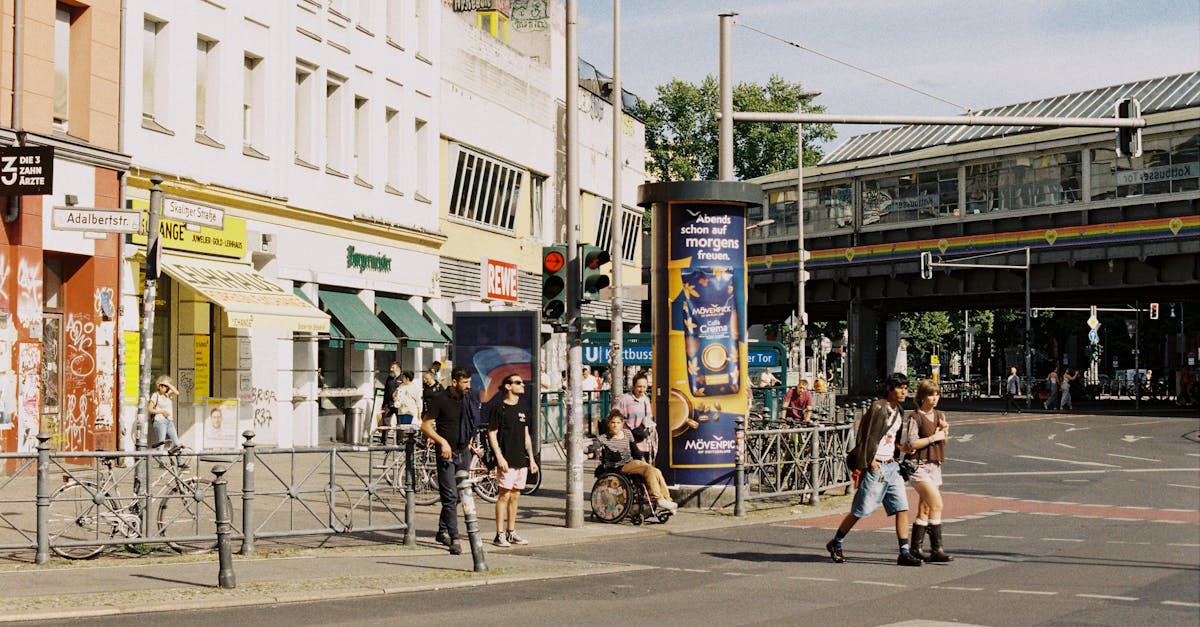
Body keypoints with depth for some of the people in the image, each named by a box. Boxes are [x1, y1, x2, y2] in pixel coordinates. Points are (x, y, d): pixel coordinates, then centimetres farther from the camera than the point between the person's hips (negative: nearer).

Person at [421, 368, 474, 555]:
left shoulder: (466, 399, 11)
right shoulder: (439, 399, -9)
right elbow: (425, 426, -9)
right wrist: (442, 441, -21)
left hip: (463, 453, 7)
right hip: (447, 454, -7)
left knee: (458, 495, 12)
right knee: (450, 496, -11)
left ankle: (443, 531, 26)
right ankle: (454, 539, -14)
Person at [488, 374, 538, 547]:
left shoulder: (521, 410, 16)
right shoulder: (499, 408, -6)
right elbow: (492, 434, -9)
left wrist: (531, 458, 15)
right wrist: (499, 457, -16)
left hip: (521, 460, 7)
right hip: (506, 460, -7)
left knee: (515, 496, 10)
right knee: (504, 495, -7)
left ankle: (511, 532, 16)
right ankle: (500, 535, -4)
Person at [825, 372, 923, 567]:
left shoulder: (898, 411, 12)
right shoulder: (878, 408, -14)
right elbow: (869, 437, -15)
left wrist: (893, 458, 11)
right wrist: (872, 464, -16)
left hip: (891, 465, 8)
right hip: (875, 466, -8)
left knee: (902, 508, -2)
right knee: (860, 510, 0)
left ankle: (904, 553, -1)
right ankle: (835, 544, 18)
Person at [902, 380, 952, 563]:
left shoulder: (940, 416, 13)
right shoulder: (915, 418, -7)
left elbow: (942, 442, 17)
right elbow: (911, 444, -14)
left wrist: (944, 431, -3)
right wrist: (933, 437, -11)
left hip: (935, 465, 7)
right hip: (920, 465, -7)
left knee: (924, 510, 9)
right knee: (937, 505, -17)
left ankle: (915, 548, 15)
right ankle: (936, 549, -16)